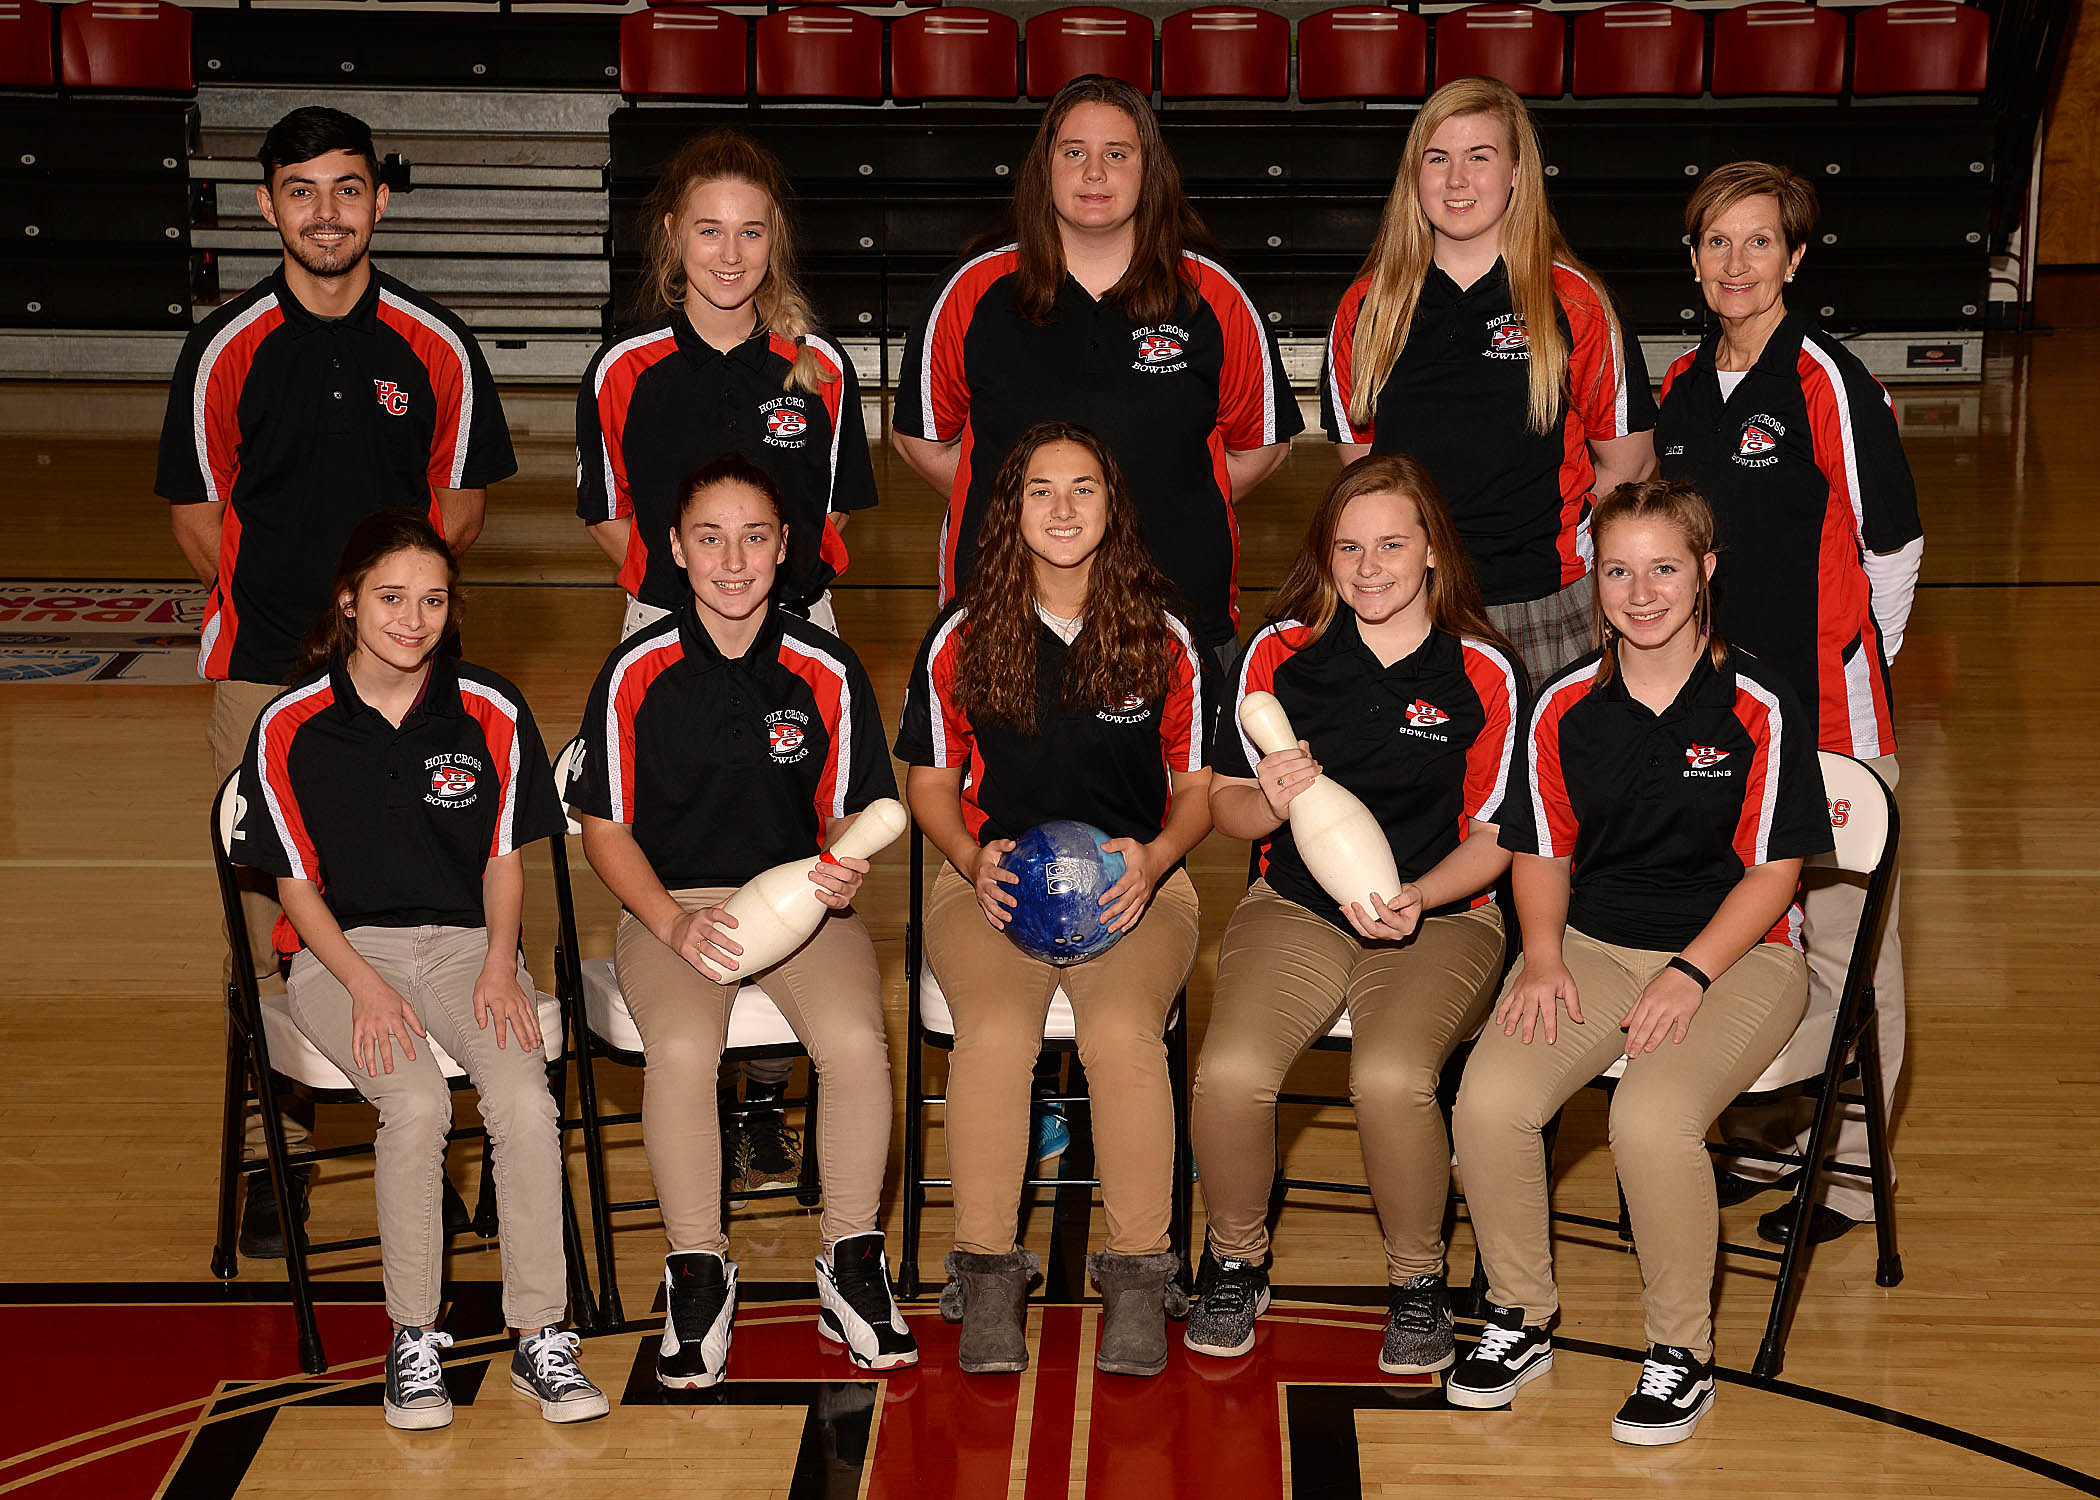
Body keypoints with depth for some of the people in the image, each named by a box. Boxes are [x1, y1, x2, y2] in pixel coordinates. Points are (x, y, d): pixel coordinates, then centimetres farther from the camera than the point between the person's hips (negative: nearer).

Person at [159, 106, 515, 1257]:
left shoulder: (435, 348, 4)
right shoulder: (226, 350, 2)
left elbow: (461, 502, 12)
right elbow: (196, 514, 8)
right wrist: (278, 602, 1)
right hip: (264, 672, 0)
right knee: (271, 924, 0)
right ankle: (276, 1151, 11)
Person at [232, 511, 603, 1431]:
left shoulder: (490, 714, 2)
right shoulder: (290, 727, -3)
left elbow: (504, 857, 10)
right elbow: (296, 881, 0)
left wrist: (499, 964, -7)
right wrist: (364, 987, -13)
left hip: (466, 940, 2)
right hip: (344, 946, -2)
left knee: (525, 1102, -27)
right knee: (417, 1103, -30)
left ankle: (540, 1337, -15)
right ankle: (412, 1339, -15)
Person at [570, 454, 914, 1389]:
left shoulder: (827, 672, -1)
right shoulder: (636, 673, -3)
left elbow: (852, 819, 8)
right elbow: (606, 830, 2)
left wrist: (844, 877, -16)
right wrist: (673, 924, -14)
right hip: (671, 900, -1)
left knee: (856, 1040, -29)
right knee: (683, 1048, -32)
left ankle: (851, 1261, -7)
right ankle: (697, 1273, -11)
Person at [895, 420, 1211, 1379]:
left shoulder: (1164, 642, 7)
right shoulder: (960, 640, 7)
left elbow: (1197, 788, 12)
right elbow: (930, 781, 13)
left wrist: (1157, 858, -9)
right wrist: (974, 858, -7)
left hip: (1136, 882, 0)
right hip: (992, 877, 0)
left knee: (1123, 1028, -32)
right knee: (994, 1029, -31)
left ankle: (1139, 1270, -20)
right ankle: (986, 1268, -19)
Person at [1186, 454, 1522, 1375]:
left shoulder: (1484, 671, -2)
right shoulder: (1281, 652, 3)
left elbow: (1496, 835, 2)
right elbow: (1225, 802, 8)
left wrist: (1417, 900, -16)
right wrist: (1271, 802, -16)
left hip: (1441, 914, -2)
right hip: (1294, 907, 2)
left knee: (1391, 1077, -31)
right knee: (1230, 1072, -26)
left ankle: (1417, 1280, -2)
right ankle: (1235, 1261, 4)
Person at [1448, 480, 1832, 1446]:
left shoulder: (1756, 706, -6)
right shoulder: (1566, 706, 5)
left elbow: (1773, 870, -5)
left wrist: (1688, 975, -16)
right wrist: (1543, 958, -5)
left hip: (1735, 952, -4)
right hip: (1592, 943, 4)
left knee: (1652, 1119, -32)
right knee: (1489, 1098, -23)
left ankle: (1681, 1353, -9)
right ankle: (1519, 1320, 1)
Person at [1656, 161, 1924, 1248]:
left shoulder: (1829, 380, -11)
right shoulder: (1682, 387, 9)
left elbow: (1892, 545, -7)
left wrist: (1849, 664, 0)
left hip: (1825, 712, -6)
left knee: (1843, 944, 2)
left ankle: (1848, 1171, 13)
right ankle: (1762, 1143, 29)